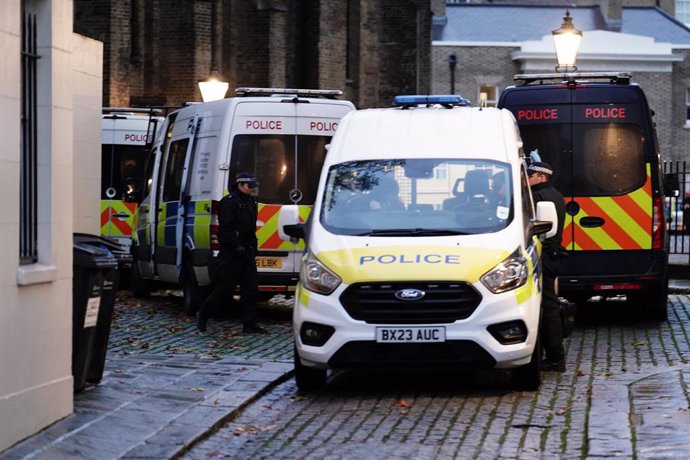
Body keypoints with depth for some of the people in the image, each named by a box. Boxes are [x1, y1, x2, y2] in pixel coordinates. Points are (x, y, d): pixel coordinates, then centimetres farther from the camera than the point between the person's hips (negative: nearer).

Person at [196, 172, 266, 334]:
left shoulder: (250, 202, 18)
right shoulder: (229, 202, -11)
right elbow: (226, 227, -18)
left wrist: (253, 246, 19)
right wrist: (236, 246, -23)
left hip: (246, 252, 9)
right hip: (231, 253, -9)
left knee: (250, 287, 2)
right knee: (225, 289, -4)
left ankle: (250, 324, 4)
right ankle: (202, 315, 13)